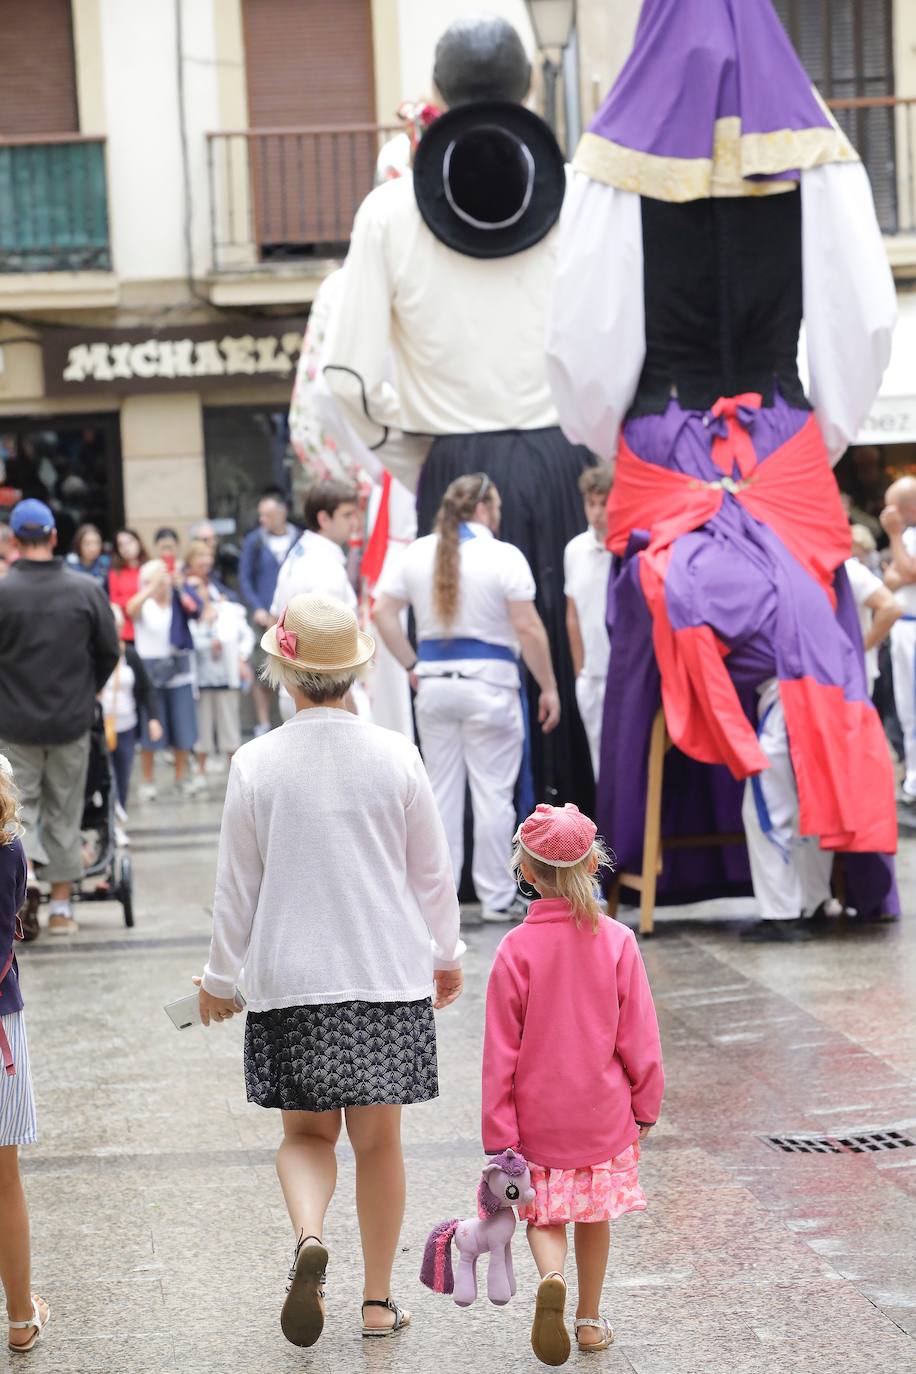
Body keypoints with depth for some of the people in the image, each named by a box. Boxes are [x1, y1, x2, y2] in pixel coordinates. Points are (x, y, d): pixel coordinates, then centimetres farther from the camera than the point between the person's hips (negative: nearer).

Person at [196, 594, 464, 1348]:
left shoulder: (256, 763, -6)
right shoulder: (396, 756, -4)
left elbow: (237, 884, 0)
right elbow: (432, 871, 5)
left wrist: (221, 977, 13)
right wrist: (446, 954, 20)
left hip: (290, 977, -1)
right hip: (389, 974, 1)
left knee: (307, 1131, 12)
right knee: (378, 1138, 10)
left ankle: (308, 1235, -17)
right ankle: (378, 1301, 16)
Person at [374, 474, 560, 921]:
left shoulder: (418, 553, 5)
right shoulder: (504, 556, -9)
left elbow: (383, 612, 4)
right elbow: (528, 627, -12)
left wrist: (414, 666, 11)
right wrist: (548, 687, -4)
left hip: (435, 683, 5)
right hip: (489, 683, -4)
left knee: (440, 792, 11)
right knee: (493, 793, 2)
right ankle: (496, 897, 6)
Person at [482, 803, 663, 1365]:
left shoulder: (517, 948, -13)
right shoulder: (617, 941, -10)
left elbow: (501, 1050, -10)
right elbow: (640, 1035, -3)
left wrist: (498, 1132, -3)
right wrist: (646, 1103, 10)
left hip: (539, 1114, -1)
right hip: (604, 1110, 2)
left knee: (544, 1215, 10)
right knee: (595, 1214, 18)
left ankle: (552, 1277, -19)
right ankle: (591, 1319, 25)